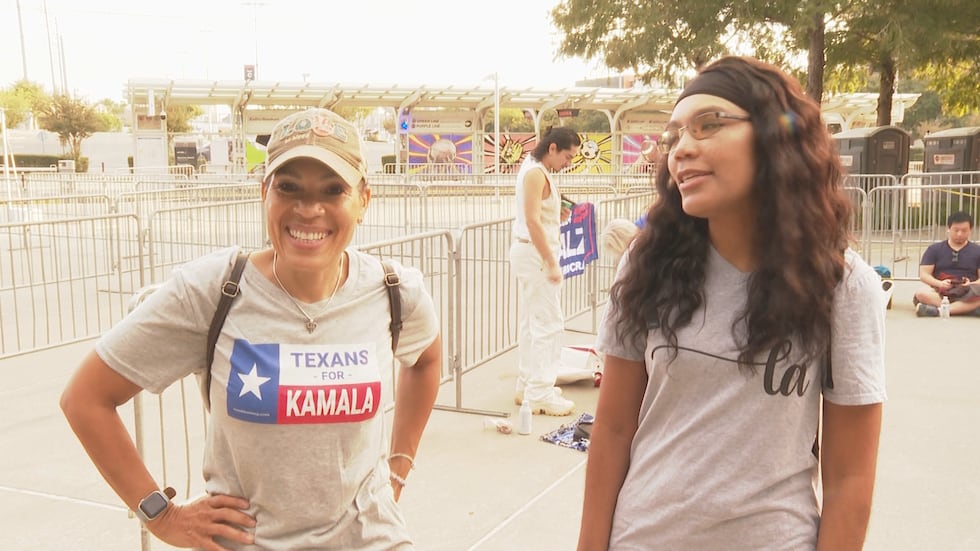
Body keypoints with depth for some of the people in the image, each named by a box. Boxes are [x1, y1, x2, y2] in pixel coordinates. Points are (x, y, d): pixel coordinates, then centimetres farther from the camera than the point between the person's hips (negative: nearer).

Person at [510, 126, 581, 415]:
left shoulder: (535, 170, 14)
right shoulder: (536, 173, -16)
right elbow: (532, 221, -22)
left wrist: (557, 215, 7)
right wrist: (551, 263, -22)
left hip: (529, 252, 10)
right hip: (535, 253, -10)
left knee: (531, 322, 15)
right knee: (548, 323, -6)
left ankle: (527, 386, 24)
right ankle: (540, 394, -1)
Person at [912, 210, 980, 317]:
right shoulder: (934, 249, 11)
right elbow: (923, 274, 4)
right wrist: (939, 283, -15)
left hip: (967, 295, 0)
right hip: (939, 293, 0)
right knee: (921, 292, -33)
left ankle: (936, 310, -39)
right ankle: (968, 308, -37)